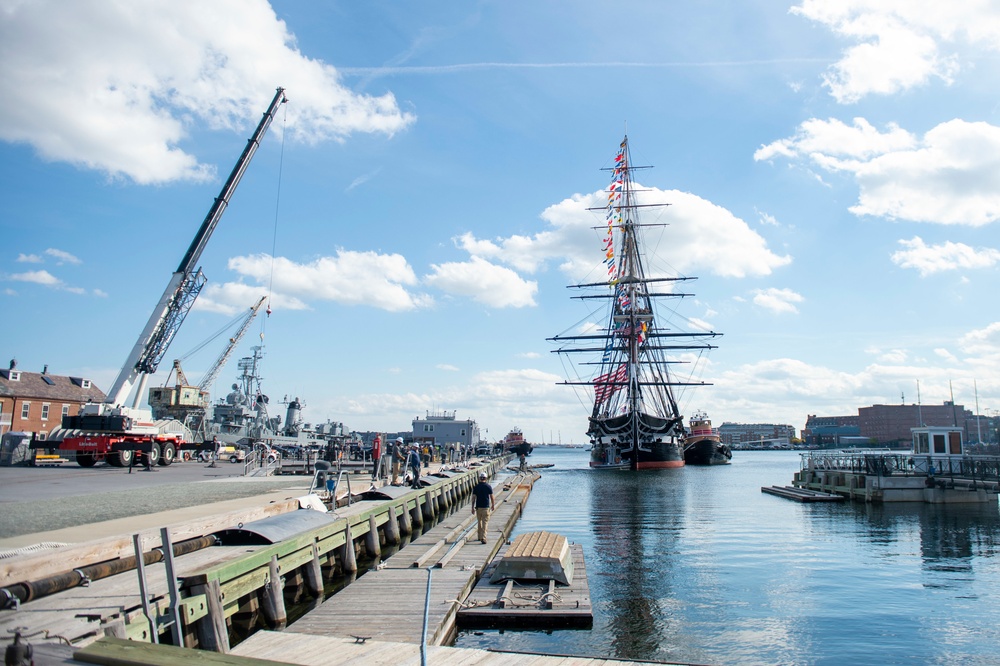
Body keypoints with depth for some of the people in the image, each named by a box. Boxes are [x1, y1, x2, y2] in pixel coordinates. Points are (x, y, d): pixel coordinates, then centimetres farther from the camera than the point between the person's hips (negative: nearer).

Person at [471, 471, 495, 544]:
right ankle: (483, 538, -15)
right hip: (486, 507, -2)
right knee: (485, 523, -4)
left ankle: (480, 537, 27)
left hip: (478, 507, 2)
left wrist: (473, 507, 1)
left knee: (479, 522, 18)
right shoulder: (489, 486, -4)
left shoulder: (476, 487, -1)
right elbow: (491, 497, 1)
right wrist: (493, 505, 15)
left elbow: (473, 498, -3)